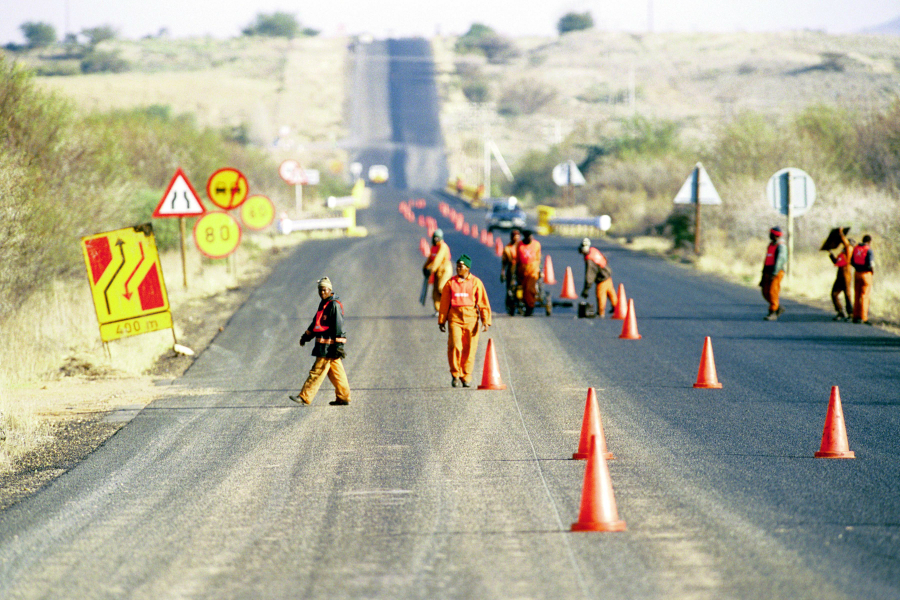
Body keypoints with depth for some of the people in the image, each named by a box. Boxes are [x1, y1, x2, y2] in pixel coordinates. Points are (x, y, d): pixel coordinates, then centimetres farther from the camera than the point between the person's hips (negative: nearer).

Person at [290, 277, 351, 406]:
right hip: (323, 345, 10)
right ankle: (343, 398, 16)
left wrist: (339, 345, -21)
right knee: (336, 373, 12)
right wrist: (306, 336, 28)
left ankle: (304, 397, -8)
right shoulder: (323, 304, 16)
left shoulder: (334, 305, -13)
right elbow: (316, 322, 28)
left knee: (317, 371, -8)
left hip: (329, 347, -10)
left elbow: (338, 326, -18)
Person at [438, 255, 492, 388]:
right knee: (454, 346, -13)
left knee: (469, 348, 1)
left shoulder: (476, 282, 5)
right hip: (455, 317, 0)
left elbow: (483, 303, 4)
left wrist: (485, 321, -3)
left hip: (471, 318, 0)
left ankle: (466, 377, 13)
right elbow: (444, 303, 12)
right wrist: (442, 321, 10)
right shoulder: (451, 283, 8)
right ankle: (455, 375, 0)